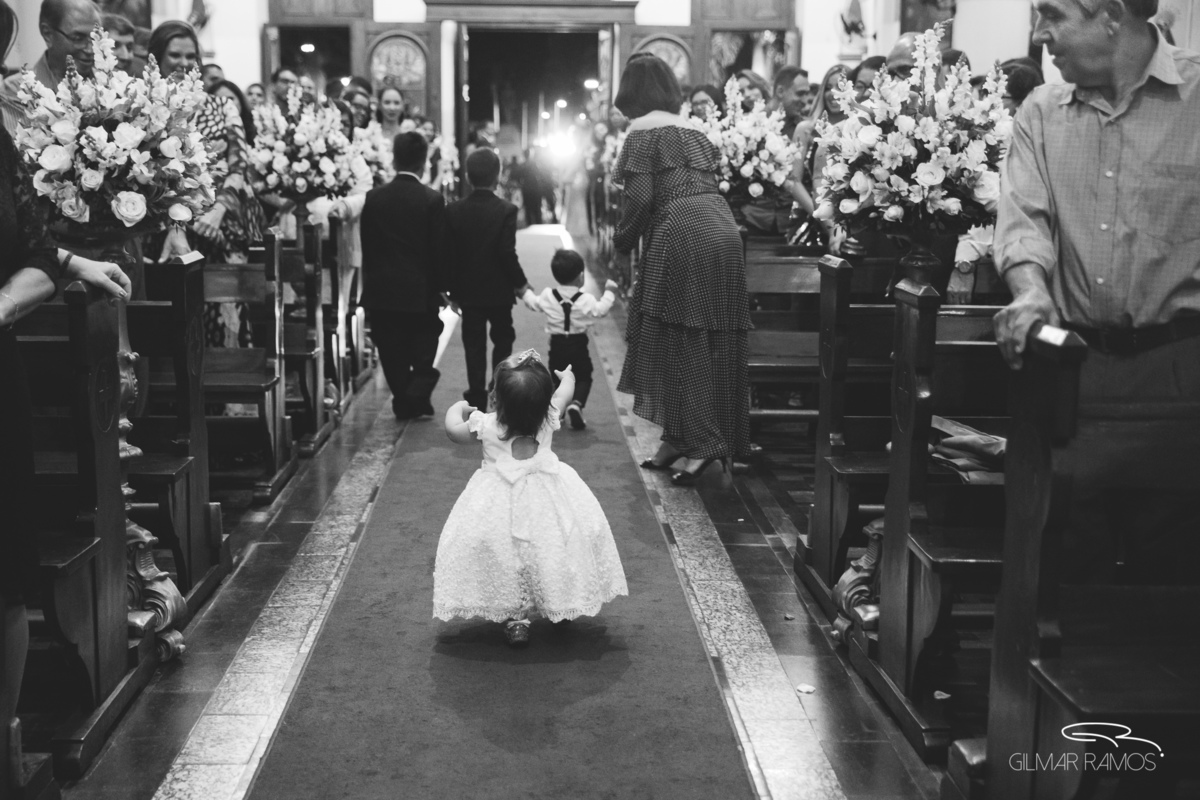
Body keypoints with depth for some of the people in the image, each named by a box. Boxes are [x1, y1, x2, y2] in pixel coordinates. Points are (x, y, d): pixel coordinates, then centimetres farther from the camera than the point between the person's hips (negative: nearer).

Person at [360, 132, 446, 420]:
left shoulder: (373, 198, -2)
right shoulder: (432, 200, -10)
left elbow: (366, 246, 3)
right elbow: (439, 250, -8)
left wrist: (370, 283, 12)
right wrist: (440, 287, 4)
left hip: (381, 291, 2)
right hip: (420, 291, -2)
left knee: (393, 353, 11)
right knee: (423, 351, 14)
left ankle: (403, 402, 14)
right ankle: (417, 399, 7)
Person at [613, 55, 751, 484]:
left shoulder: (643, 130, 0)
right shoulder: (693, 130, 22)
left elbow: (641, 196, -10)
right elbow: (709, 184, 18)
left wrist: (622, 240, 5)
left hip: (683, 237, -8)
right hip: (723, 230, 8)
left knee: (680, 342, -2)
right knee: (712, 343, 9)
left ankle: (700, 444, -3)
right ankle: (677, 440, 19)